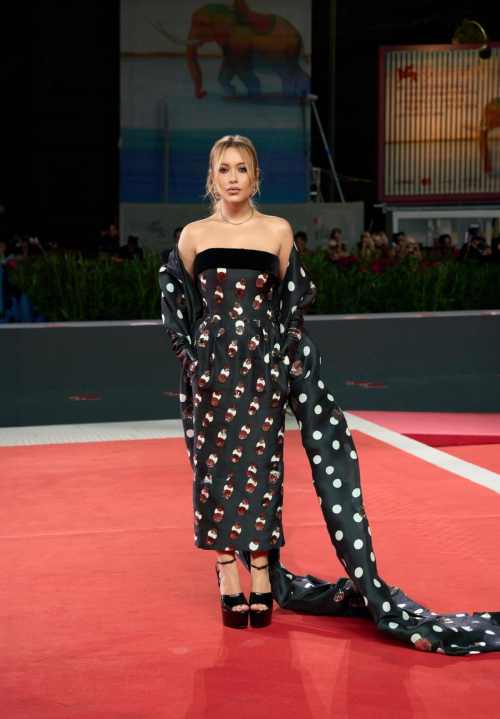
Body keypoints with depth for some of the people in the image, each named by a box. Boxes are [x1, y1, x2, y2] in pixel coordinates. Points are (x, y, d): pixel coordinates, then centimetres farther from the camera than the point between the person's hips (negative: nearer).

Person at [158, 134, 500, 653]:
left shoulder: (278, 231, 4)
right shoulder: (194, 236, 5)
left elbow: (290, 302, 9)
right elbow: (179, 300, 12)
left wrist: (290, 356, 2)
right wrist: (190, 356, 4)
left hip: (264, 362, 0)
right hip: (211, 365, 1)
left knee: (258, 464, 1)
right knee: (216, 464, 1)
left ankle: (261, 575, 8)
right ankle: (229, 577, 9)